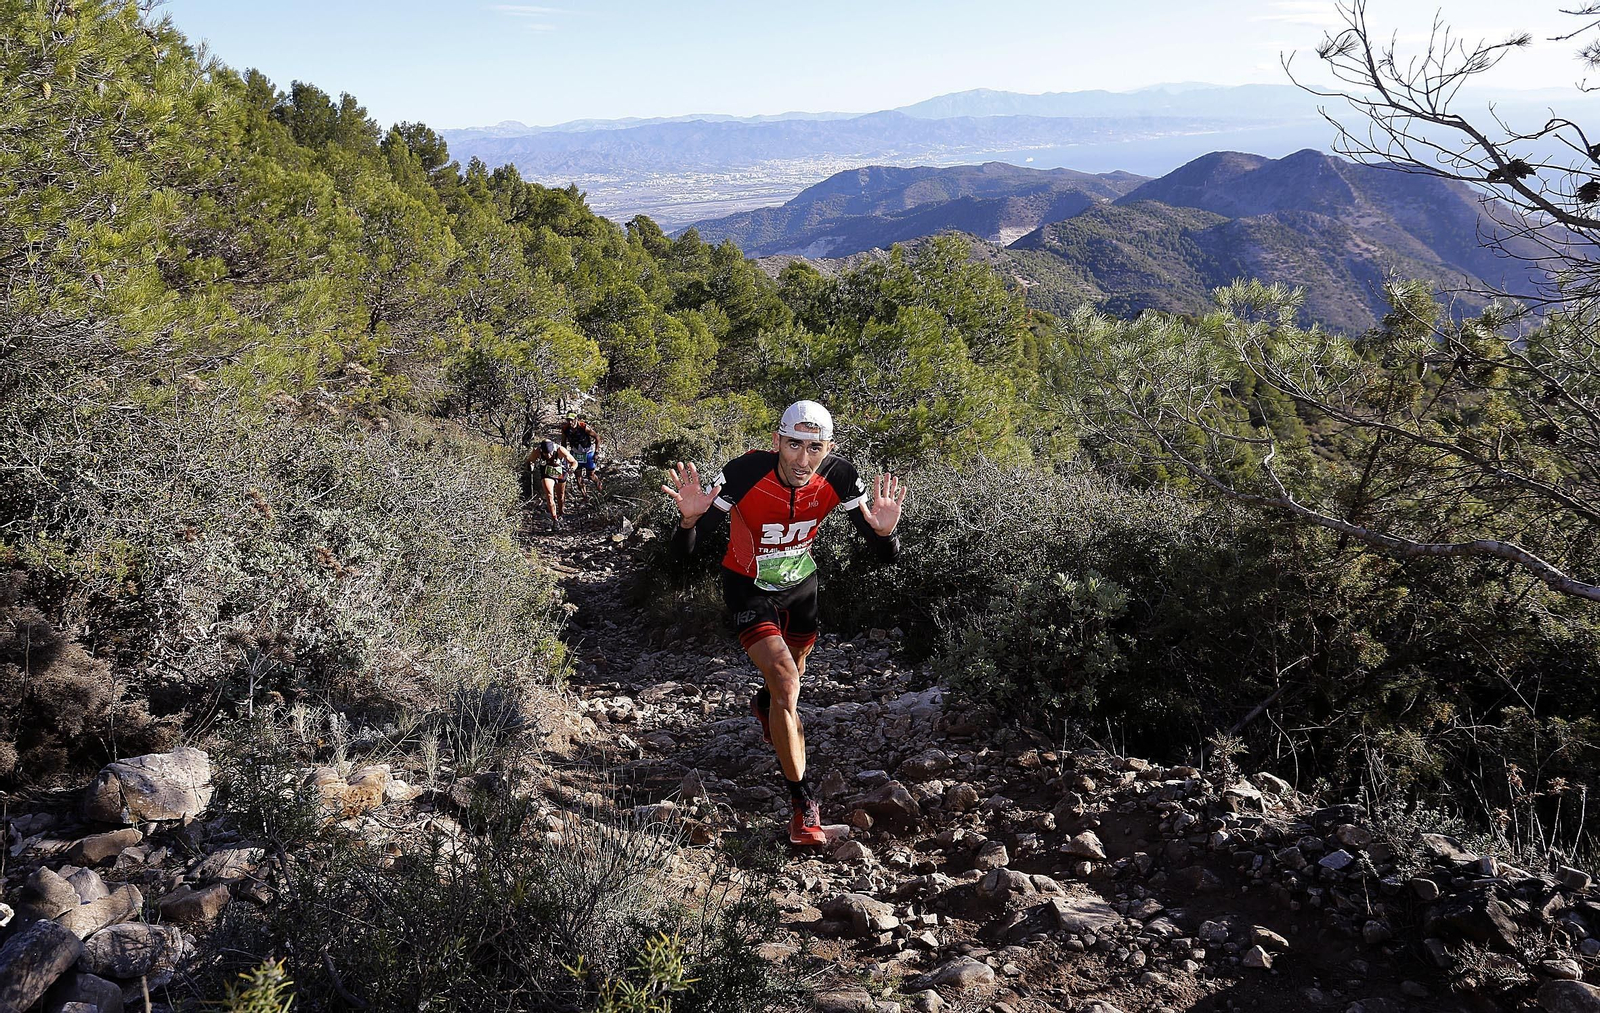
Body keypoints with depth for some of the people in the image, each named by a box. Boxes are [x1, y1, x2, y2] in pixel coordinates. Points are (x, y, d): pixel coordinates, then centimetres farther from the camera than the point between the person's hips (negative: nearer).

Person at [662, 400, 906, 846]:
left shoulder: (839, 477, -24)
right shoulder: (744, 474, -32)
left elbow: (887, 557, -19)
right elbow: (682, 551, -28)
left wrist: (884, 532, -42)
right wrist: (689, 519, -50)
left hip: (800, 582, 4)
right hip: (749, 588, -4)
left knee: (793, 671, 24)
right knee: (786, 682, -20)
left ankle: (765, 705, 63)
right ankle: (803, 801, -5)